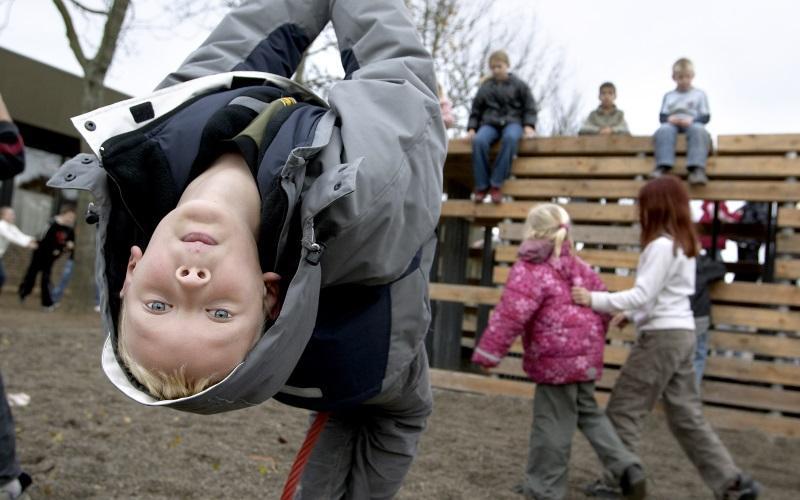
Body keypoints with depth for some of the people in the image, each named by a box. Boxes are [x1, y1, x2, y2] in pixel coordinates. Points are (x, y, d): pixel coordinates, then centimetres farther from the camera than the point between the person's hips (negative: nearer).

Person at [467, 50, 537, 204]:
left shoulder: (519, 85, 12)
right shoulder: (485, 87, 17)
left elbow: (530, 108, 10)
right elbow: (476, 111, 21)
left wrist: (529, 126, -7)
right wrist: (471, 128, 4)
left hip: (512, 122, -2)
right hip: (490, 123, 2)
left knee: (510, 138, -41)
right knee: (479, 141, -35)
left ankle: (496, 184, -36)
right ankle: (481, 186, -27)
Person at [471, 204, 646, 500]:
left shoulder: (530, 271, -15)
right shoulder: (577, 267, 11)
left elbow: (510, 315, -22)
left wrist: (488, 353, -17)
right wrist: (595, 339, 29)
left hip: (556, 359, -8)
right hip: (584, 355, 8)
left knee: (552, 424, 2)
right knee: (587, 412, 23)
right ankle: (627, 468, 15)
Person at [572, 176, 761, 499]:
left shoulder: (662, 246, -16)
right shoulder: (682, 243, 14)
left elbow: (642, 296, -21)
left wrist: (594, 299, -21)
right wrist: (630, 314, 18)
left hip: (662, 336, -10)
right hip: (680, 333, 10)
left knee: (623, 410, 1)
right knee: (686, 414, 14)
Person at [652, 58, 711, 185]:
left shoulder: (699, 94, 17)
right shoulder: (668, 96, 22)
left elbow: (706, 117, 6)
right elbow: (662, 117, 11)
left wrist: (691, 120, -14)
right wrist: (670, 119, -13)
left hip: (691, 124, -1)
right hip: (673, 124, 1)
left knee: (699, 129, -38)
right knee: (664, 130, -35)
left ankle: (697, 169, -50)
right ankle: (663, 167, -50)